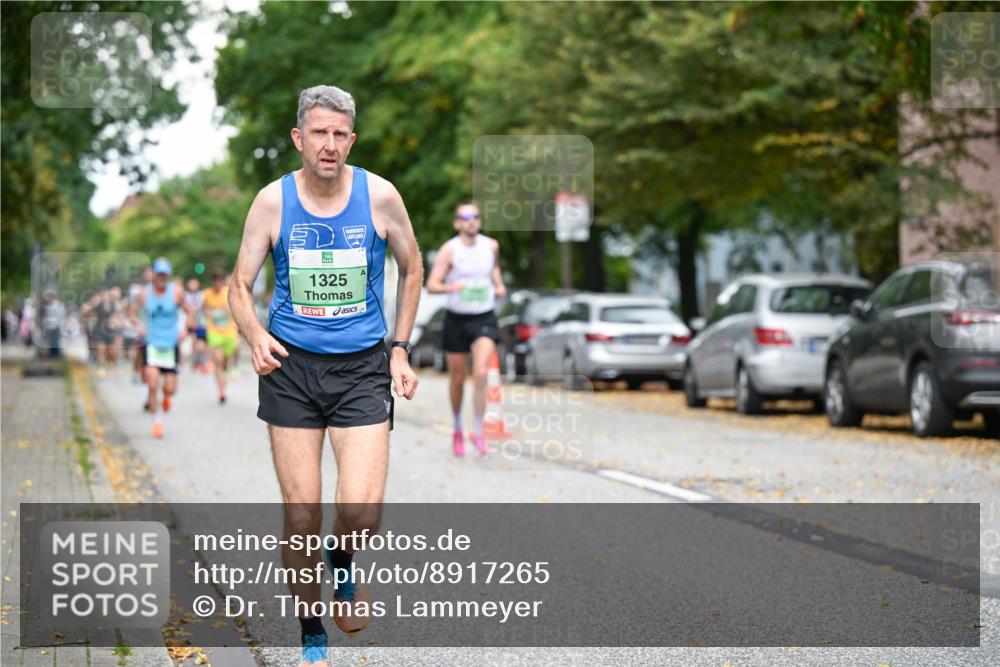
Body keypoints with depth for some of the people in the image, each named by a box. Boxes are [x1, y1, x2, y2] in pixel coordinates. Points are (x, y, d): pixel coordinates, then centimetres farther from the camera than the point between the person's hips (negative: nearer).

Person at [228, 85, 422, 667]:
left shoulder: (380, 196, -4)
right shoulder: (273, 202, -4)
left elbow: (411, 269, 12)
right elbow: (241, 285, 3)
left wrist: (401, 348, 7)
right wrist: (256, 336, -17)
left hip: (362, 366, 0)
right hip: (291, 364, 0)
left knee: (363, 511, -14)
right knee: (301, 514, 0)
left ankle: (344, 566, 23)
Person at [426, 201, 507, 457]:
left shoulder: (491, 246, 2)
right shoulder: (449, 250, -9)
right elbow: (431, 285, -13)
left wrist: (499, 285, 7)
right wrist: (451, 287, -33)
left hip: (484, 318, 1)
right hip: (456, 319, -1)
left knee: (481, 373, -18)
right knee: (457, 378, 10)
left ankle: (478, 433, -9)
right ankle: (457, 428, 33)